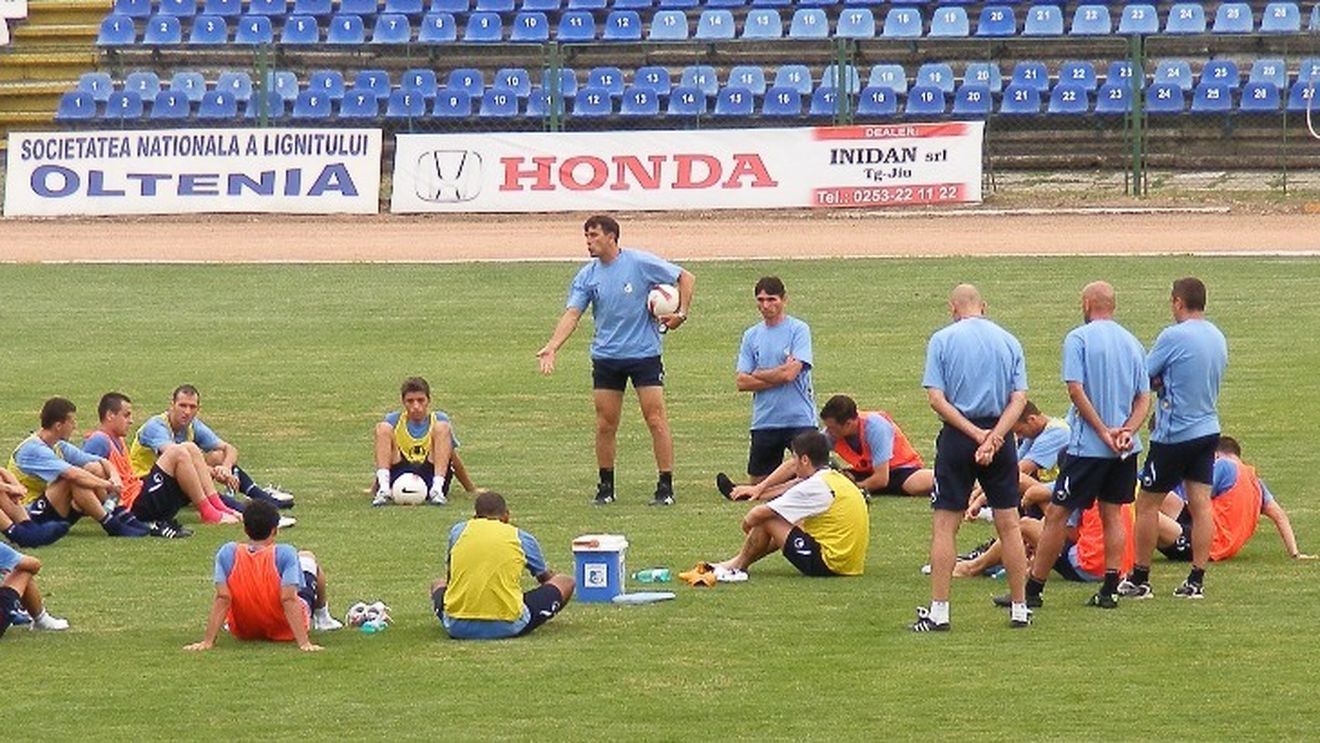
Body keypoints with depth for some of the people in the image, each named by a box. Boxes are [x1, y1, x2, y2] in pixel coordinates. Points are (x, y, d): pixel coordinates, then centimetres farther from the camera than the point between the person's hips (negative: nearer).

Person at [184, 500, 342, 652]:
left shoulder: (227, 553, -20)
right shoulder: (285, 554, -27)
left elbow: (222, 599, -24)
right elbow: (289, 600, -33)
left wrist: (207, 642, -23)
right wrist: (304, 643, -34)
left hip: (243, 632, 2)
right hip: (285, 631, -2)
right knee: (307, 558, 22)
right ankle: (322, 618, 44)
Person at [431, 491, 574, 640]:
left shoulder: (458, 531, 10)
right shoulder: (522, 538, 7)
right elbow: (546, 577, 27)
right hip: (507, 627, -3)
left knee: (439, 584, 36)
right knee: (566, 582, 13)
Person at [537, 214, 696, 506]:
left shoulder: (641, 263, -7)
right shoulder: (587, 276, 3)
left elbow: (686, 278, 1)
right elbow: (572, 314, -4)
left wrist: (681, 314, -8)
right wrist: (551, 347, -17)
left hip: (645, 353, -3)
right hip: (606, 358, 3)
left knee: (656, 420, -7)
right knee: (605, 425, 3)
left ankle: (666, 487, -2)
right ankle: (606, 487, 16)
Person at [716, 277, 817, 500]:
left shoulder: (799, 330, -5)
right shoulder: (751, 336, 9)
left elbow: (790, 373, -15)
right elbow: (741, 382, 1)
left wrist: (757, 375, -1)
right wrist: (778, 376, -9)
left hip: (799, 420, -4)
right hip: (765, 421, 4)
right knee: (757, 482, 7)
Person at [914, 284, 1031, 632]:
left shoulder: (942, 340, -1)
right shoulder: (1009, 341, 6)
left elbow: (937, 399, -10)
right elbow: (1019, 399, -3)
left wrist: (977, 434, -12)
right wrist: (992, 438, -12)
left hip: (958, 437, -3)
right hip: (1000, 436, 3)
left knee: (944, 525, 1)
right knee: (1008, 524, 8)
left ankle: (938, 612, -2)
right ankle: (1019, 608, 12)